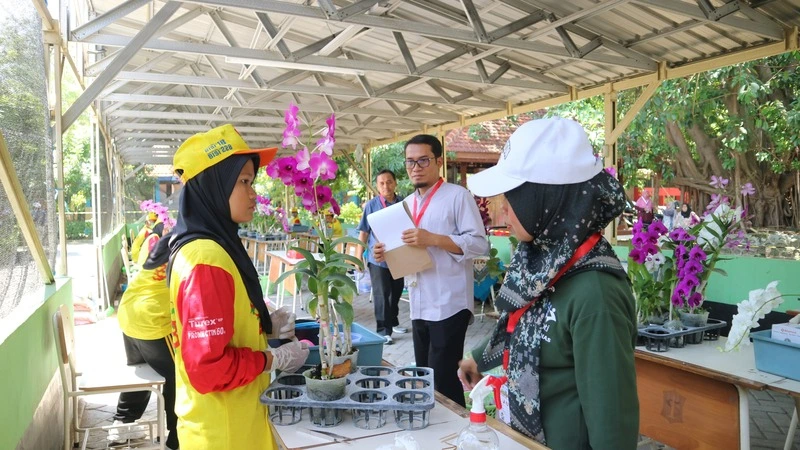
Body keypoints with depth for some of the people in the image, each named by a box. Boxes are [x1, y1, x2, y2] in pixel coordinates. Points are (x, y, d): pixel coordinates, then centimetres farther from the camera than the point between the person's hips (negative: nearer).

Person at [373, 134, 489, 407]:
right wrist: (387, 254, 1)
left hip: (449, 305, -7)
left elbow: (479, 244, -15)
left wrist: (433, 239, -23)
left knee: (443, 380, -1)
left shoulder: (457, 196, -7)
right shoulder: (406, 203, 15)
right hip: (419, 306, 8)